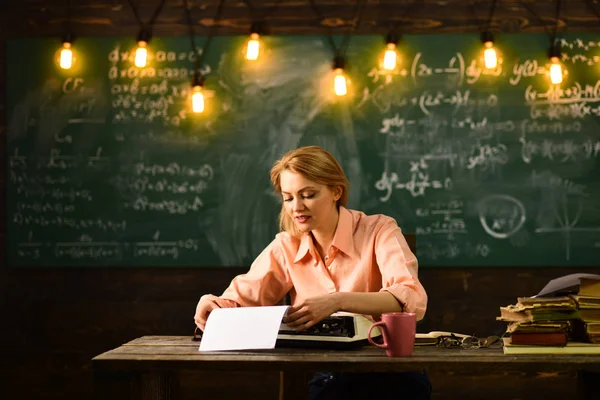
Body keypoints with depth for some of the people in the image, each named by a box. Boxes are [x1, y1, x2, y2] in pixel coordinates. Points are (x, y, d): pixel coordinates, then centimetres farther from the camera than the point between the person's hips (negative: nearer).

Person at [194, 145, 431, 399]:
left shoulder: (378, 231, -4)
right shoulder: (286, 247, 10)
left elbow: (413, 300, -19)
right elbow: (241, 300, 12)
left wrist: (338, 301, -34)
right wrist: (213, 305, -13)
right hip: (324, 373, 2)